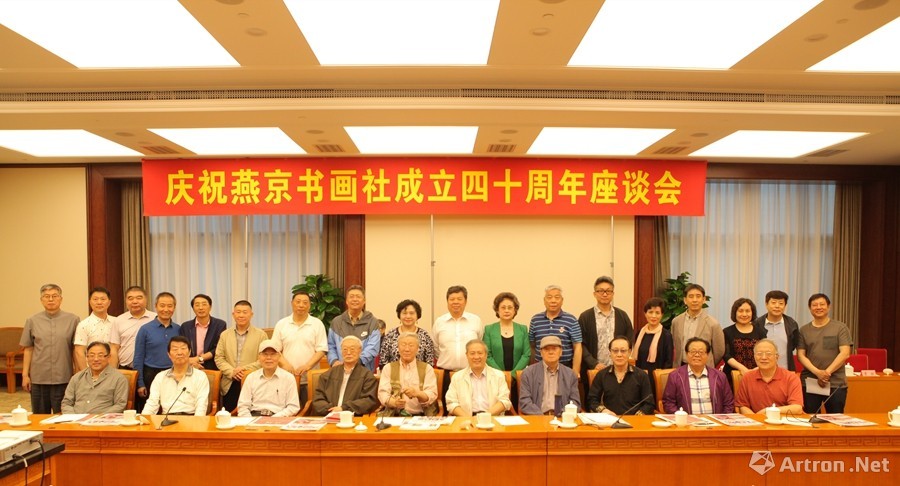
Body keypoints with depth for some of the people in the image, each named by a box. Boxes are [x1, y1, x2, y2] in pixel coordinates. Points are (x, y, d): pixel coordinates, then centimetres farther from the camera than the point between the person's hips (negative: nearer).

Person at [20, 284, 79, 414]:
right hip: (38, 378, 2)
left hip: (63, 379, -2)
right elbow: (28, 349, 9)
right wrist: (25, 375, 5)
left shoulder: (73, 320, 0)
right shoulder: (32, 321, 6)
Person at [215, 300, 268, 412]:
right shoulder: (225, 335, 13)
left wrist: (245, 369, -12)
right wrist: (231, 372, -7)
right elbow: (219, 358, 9)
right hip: (229, 385, 3)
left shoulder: (261, 335, 3)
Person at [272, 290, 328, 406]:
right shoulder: (281, 324, 9)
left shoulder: (317, 324, 5)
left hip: (309, 379, -1)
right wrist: (285, 364, -9)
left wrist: (308, 365, -13)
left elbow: (321, 349, 0)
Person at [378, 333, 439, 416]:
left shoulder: (427, 368, 10)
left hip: (421, 417, 0)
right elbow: (383, 393, 1)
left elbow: (432, 395, -1)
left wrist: (417, 393, -23)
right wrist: (394, 402, -21)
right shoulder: (388, 368, 13)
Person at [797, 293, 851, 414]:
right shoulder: (804, 330, 9)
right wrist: (817, 372, -13)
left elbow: (845, 354, -5)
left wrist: (827, 372, -13)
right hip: (809, 383, 2)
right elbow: (801, 355, 3)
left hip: (836, 384, -1)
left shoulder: (840, 327, 3)